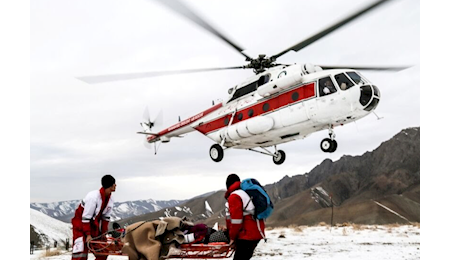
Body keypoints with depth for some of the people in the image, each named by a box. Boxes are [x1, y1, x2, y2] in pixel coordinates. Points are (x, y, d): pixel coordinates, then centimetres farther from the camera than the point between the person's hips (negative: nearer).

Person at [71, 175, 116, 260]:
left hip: (94, 226, 8)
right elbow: (85, 217, -24)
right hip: (81, 225, -8)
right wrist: (88, 234, -22)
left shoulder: (110, 200, -5)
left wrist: (104, 233, 3)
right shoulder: (93, 197, -28)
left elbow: (106, 217, 5)